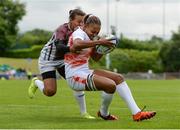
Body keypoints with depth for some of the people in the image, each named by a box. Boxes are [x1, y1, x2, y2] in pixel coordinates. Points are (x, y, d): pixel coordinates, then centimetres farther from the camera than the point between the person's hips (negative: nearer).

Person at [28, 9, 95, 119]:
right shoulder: (63, 30, -31)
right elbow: (59, 47, -46)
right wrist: (71, 49, -67)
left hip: (63, 60, 6)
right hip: (48, 59, -6)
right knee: (50, 92, -14)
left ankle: (84, 113, 2)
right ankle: (36, 82, 20)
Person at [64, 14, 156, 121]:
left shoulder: (87, 37, 15)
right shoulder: (79, 33, -13)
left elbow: (96, 58, 22)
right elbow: (77, 45, -39)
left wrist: (104, 47, 2)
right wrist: (99, 42, -39)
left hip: (85, 72, 10)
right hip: (75, 77, -10)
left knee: (118, 78, 2)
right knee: (111, 85, -26)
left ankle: (137, 113, -3)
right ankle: (103, 113, 3)